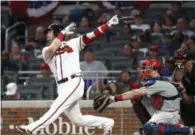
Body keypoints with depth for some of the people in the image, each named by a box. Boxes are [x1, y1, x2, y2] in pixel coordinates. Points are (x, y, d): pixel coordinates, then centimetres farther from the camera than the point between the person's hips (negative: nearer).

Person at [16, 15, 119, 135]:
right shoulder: (47, 51, 14)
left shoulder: (73, 43, 8)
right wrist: (63, 33, -7)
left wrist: (109, 24, -8)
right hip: (62, 87, 5)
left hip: (74, 83, -5)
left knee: (56, 108, -19)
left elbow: (92, 36, 2)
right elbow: (51, 50, -10)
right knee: (77, 119, 8)